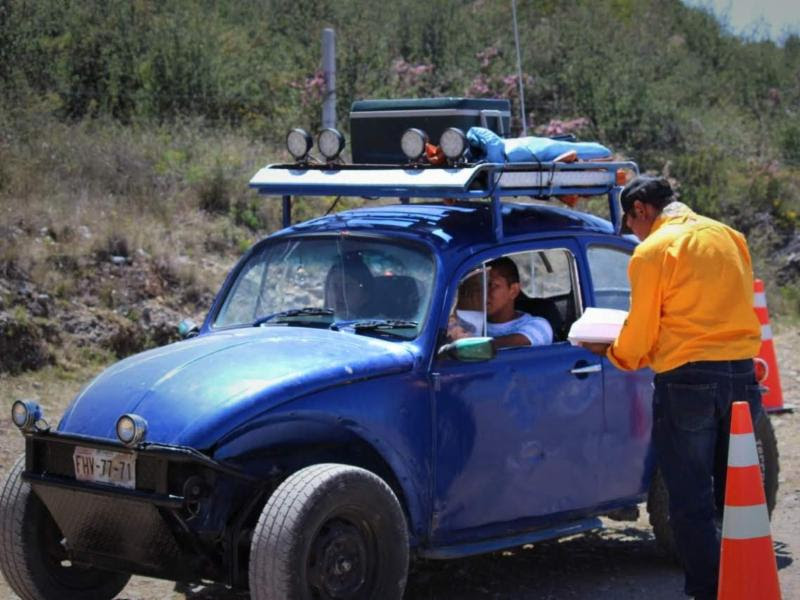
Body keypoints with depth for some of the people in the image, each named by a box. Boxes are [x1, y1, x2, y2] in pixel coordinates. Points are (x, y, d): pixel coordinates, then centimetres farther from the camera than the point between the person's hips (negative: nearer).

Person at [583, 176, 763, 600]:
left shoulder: (653, 250, -6)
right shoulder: (729, 237, 12)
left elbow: (640, 331, -2)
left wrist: (613, 353, 16)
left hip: (687, 378, -6)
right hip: (742, 371, 6)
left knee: (691, 500, 2)